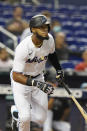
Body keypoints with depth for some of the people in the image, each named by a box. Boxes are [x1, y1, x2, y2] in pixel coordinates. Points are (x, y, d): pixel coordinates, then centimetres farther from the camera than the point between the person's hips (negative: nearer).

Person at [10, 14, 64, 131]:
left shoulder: (49, 39, -14)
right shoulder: (23, 48, -33)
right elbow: (16, 76, -34)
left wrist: (59, 69, 5)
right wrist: (38, 84, -44)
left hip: (38, 77, 5)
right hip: (21, 81, -5)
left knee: (40, 119, 2)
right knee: (25, 117, -19)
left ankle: (18, 113, 32)